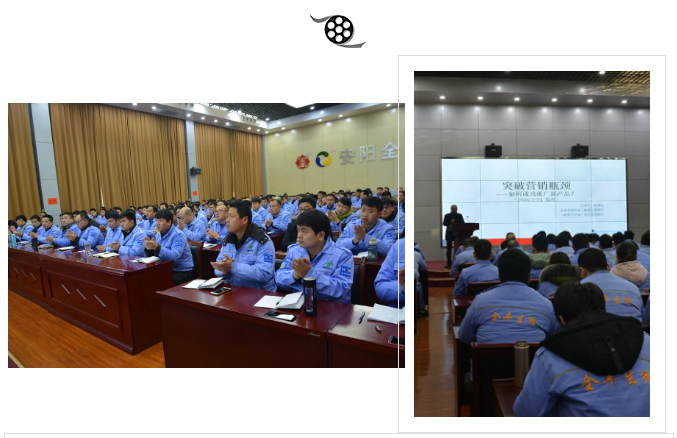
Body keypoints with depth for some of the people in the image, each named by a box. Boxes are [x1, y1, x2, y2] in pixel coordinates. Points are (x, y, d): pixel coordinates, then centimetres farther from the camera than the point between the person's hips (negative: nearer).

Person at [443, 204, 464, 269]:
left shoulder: (459, 215, 7)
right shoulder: (447, 216, 3)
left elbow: (463, 223, 6)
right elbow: (444, 224, -3)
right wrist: (450, 222, -18)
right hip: (449, 234, -1)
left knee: (458, 248, -1)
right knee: (449, 249, 2)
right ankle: (449, 264, 7)